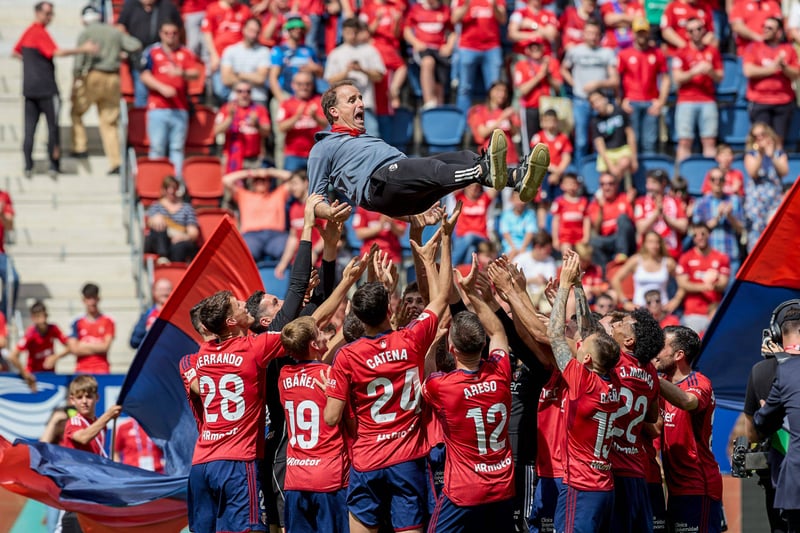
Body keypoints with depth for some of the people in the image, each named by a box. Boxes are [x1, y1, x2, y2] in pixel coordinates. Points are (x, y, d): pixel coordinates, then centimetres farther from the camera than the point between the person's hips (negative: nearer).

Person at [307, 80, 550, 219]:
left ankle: (519, 178, -49)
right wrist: (331, 213, -10)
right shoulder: (323, 148, 23)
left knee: (460, 159, -21)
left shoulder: (369, 139, 44)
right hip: (376, 184, -7)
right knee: (429, 167, -37)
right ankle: (485, 171, -67)